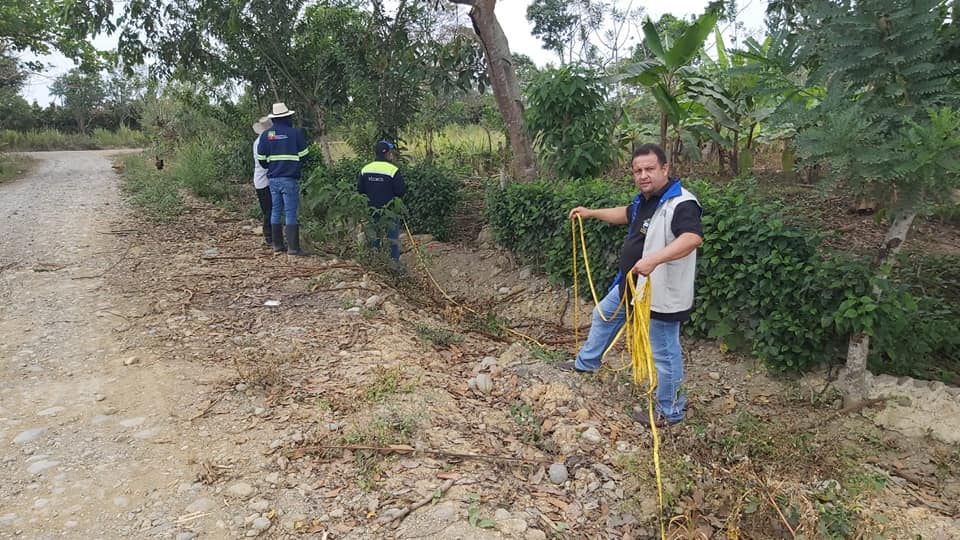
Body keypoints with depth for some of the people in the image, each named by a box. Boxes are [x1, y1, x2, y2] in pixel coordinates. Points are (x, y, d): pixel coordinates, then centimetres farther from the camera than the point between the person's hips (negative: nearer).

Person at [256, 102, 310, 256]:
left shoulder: (266, 134, 5)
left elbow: (261, 159, 7)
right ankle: (293, 247, -4)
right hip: (290, 179, -4)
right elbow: (304, 156, 0)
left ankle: (277, 244, 19)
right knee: (291, 213, -3)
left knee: (275, 211, 14)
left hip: (273, 179, 5)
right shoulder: (295, 133, -6)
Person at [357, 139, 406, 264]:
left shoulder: (365, 169, -2)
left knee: (373, 238, 18)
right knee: (393, 239, 7)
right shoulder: (393, 170, -18)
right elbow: (401, 192, -16)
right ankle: (394, 262, 12)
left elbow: (359, 190, 3)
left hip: (372, 211, 5)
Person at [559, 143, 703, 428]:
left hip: (662, 295, -10)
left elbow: (693, 237, -41)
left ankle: (669, 411, 23)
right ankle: (586, 362, 50)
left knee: (664, 353, 3)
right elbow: (626, 214, 29)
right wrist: (591, 213, 33)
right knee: (603, 314, 26)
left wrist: (654, 259, -52)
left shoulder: (681, 203, -24)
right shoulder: (644, 200, 7)